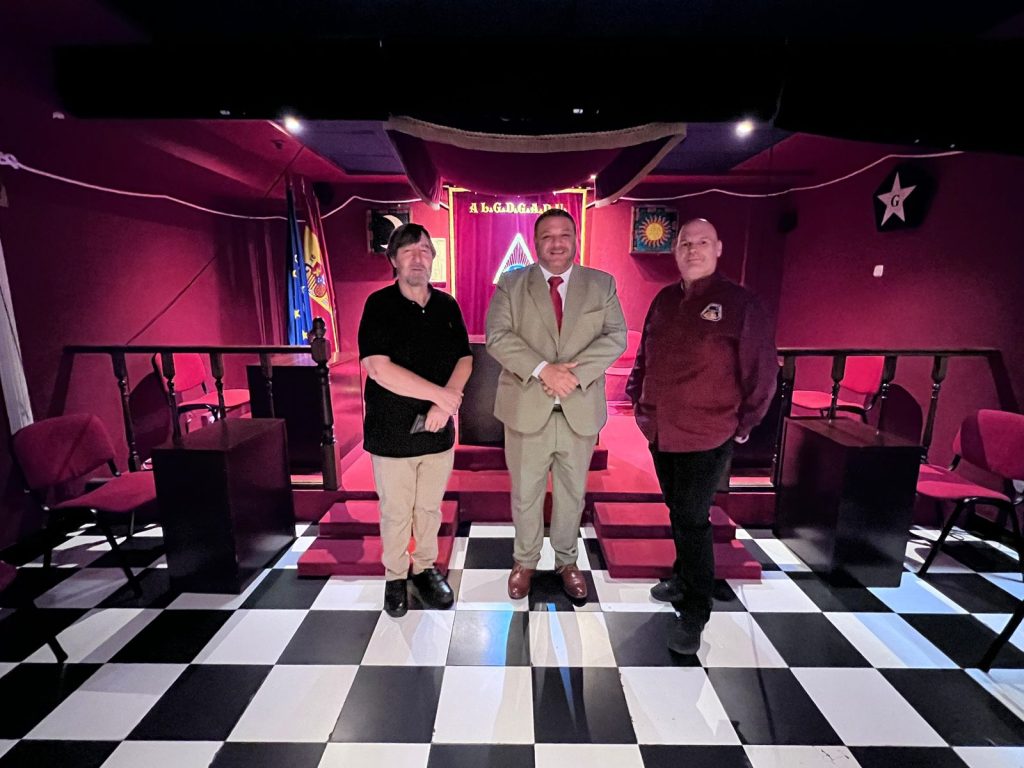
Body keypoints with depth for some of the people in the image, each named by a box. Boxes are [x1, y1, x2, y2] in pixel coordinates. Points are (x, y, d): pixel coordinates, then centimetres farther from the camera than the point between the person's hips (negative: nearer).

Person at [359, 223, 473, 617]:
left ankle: (426, 568, 38)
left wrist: (444, 404, -12)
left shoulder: (447, 305, 4)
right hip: (392, 431, -3)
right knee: (396, 513, 11)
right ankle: (396, 576, 34)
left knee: (430, 508, 17)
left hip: (438, 430, 3)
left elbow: (464, 359, 5)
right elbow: (378, 369, -19)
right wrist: (440, 394, -16)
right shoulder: (379, 305, -8)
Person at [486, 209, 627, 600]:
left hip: (580, 410, 1)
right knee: (525, 493, 14)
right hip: (527, 408, -1)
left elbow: (616, 337, -4)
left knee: (572, 493, 17)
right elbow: (497, 337, -9)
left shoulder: (602, 284, 5)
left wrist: (575, 371, -19)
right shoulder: (511, 284, 2)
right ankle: (525, 561, 35)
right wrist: (544, 370, -21)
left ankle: (566, 561, 38)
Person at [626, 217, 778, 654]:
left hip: (707, 436, -5)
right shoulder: (664, 300, 7)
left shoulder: (738, 303, -9)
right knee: (678, 513, 20)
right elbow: (645, 355, 15)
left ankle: (694, 614, 17)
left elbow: (763, 370, -7)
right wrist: (638, 399, 11)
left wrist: (744, 423, -4)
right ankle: (683, 577, 41)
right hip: (660, 432, 6)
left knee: (692, 521, 1)